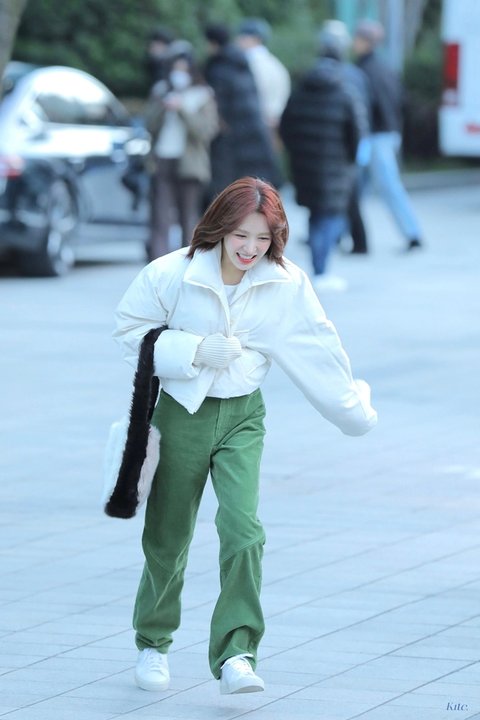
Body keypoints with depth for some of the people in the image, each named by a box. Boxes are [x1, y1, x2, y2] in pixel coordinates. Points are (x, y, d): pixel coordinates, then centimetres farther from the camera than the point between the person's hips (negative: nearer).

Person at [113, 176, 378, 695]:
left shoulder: (287, 285, -7)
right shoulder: (171, 274, -14)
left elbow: (318, 350, 3)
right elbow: (131, 330, -5)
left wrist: (355, 409, 9)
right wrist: (194, 350, -18)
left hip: (243, 417, 1)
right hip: (181, 413, -1)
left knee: (243, 528, -18)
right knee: (167, 539, 9)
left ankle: (236, 654, -18)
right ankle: (152, 642, 33)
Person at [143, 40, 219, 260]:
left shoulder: (203, 96, 1)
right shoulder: (161, 90, 13)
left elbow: (206, 130, -9)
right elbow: (150, 125, 7)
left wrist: (182, 110, -16)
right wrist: (162, 107, -10)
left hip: (189, 166, -2)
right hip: (162, 162, 2)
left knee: (189, 221, 2)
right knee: (160, 221, -6)